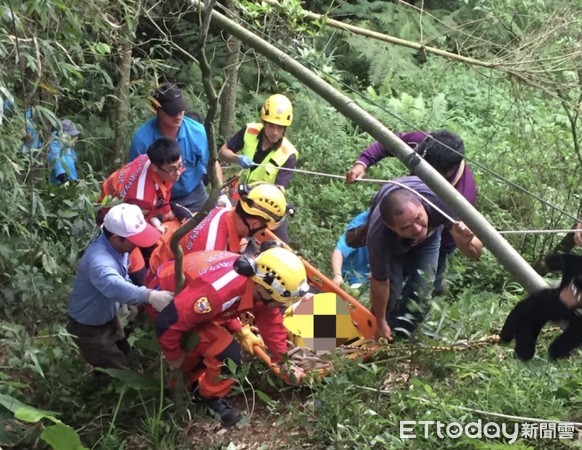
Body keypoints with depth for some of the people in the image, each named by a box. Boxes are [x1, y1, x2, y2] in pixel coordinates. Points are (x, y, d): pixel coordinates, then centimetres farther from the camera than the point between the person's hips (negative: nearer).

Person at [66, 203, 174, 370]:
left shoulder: (116, 247, -12)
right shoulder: (98, 260, -40)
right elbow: (114, 285, -61)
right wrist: (149, 296, -74)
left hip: (109, 318, 9)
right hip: (89, 328, -9)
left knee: (126, 356, 27)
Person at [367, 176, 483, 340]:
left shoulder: (438, 201, -44)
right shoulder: (378, 236, -45)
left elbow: (475, 253, -34)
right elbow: (380, 283, -25)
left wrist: (465, 242, -58)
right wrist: (381, 323, -10)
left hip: (429, 232, 2)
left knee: (421, 290, -9)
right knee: (391, 289, -12)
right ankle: (383, 341, 19)